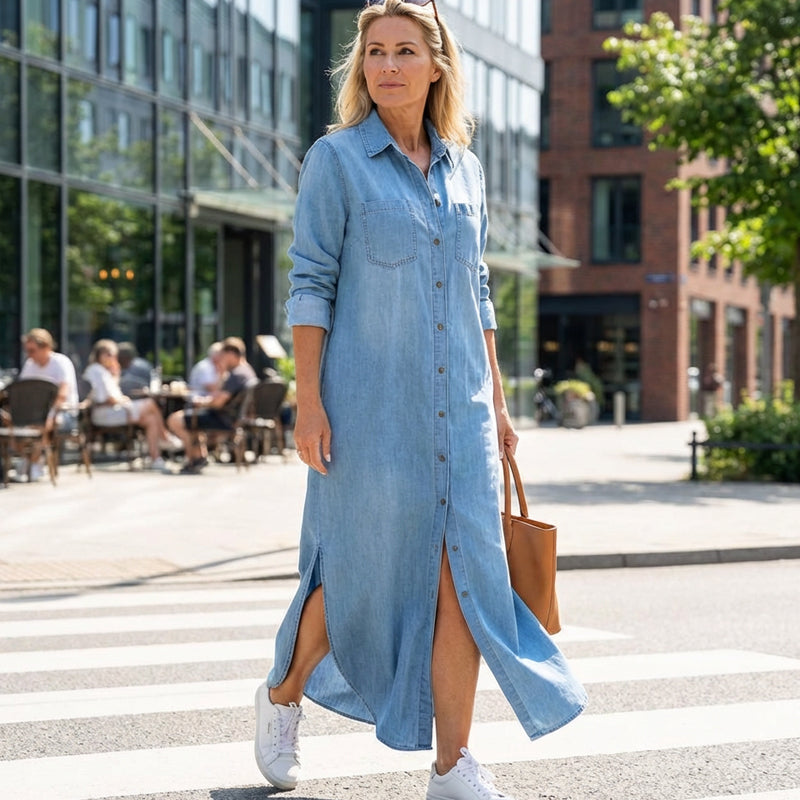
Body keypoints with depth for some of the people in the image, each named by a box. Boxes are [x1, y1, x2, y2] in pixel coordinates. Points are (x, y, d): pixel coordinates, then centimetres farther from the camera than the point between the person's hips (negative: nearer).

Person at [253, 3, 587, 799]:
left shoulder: (464, 168, 11)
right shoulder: (335, 160, -2)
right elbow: (310, 284, -5)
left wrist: (497, 400, 14)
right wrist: (308, 400, -12)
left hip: (457, 409, 4)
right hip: (368, 406, -4)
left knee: (464, 576, -3)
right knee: (356, 574, 5)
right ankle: (282, 695, 33)